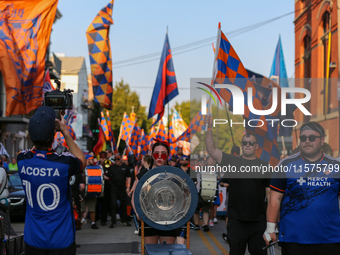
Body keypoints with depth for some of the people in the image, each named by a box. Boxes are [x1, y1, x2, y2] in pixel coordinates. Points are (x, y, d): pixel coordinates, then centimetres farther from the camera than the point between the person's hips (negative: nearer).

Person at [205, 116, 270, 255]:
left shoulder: (264, 166, 7)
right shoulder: (232, 161, 4)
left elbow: (269, 192, 8)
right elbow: (211, 149, -3)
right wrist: (209, 129, -13)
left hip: (259, 221, 1)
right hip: (236, 220, -1)